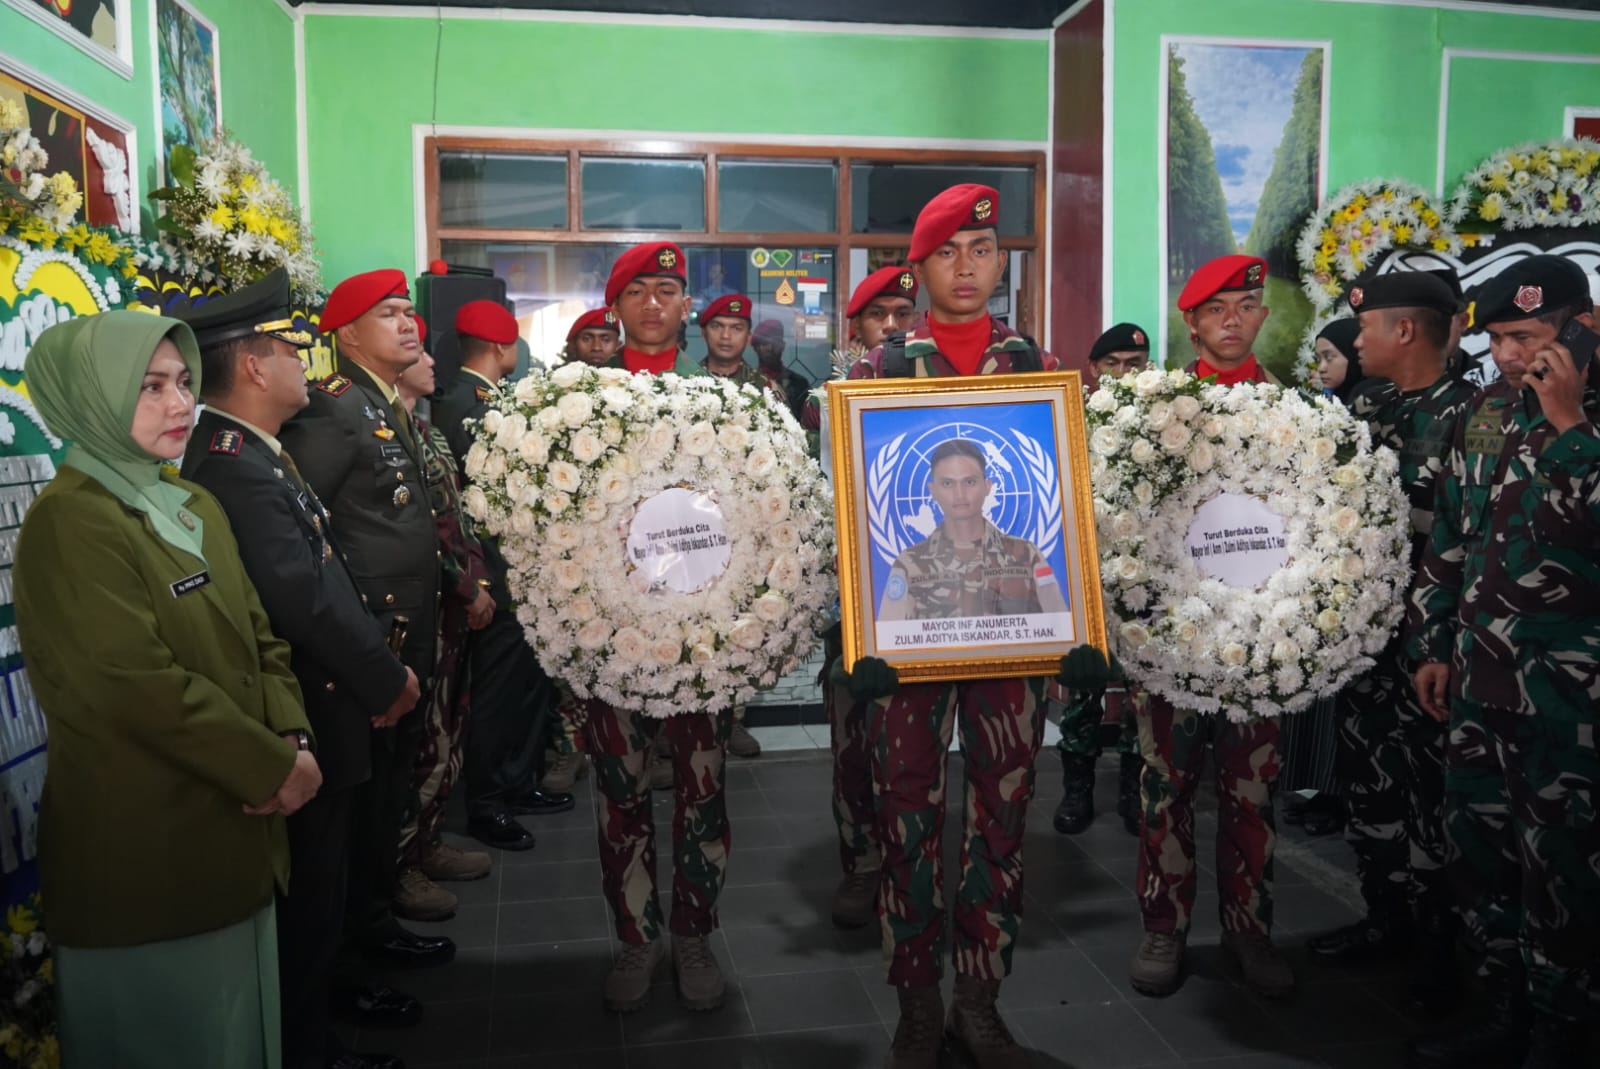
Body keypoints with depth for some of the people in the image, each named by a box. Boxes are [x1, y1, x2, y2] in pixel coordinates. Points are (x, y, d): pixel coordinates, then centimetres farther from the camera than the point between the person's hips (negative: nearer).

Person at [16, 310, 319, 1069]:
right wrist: (272, 767, -16)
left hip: (233, 827, 8)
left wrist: (292, 737, -8)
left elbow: (260, 637, 9)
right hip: (146, 849, -8)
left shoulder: (195, 507, 10)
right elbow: (142, 688, -23)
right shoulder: (70, 523, -17)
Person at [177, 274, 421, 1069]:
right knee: (308, 891, 8)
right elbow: (305, 600, -28)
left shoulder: (251, 452, 8)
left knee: (318, 882, 25)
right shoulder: (233, 468, -25)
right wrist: (387, 681, -16)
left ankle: (317, 993, 45)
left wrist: (375, 672, 6)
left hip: (313, 711, 10)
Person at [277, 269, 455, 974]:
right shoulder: (335, 406, -17)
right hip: (369, 633, -9)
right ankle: (366, 921, 20)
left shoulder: (395, 407, 13)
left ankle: (383, 882, 37)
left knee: (396, 765, 20)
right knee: (370, 777, 4)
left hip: (409, 630, 9)